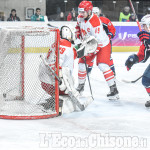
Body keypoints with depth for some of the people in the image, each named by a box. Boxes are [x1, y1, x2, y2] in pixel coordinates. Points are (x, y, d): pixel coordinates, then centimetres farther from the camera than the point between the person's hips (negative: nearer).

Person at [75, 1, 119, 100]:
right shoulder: (80, 18, -5)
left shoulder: (95, 21, -31)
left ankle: (113, 89, -22)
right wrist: (79, 35, 10)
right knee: (82, 64, 7)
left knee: (102, 65, -23)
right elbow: (79, 26, 21)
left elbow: (99, 39, -32)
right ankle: (81, 86, 28)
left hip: (103, 45, -8)